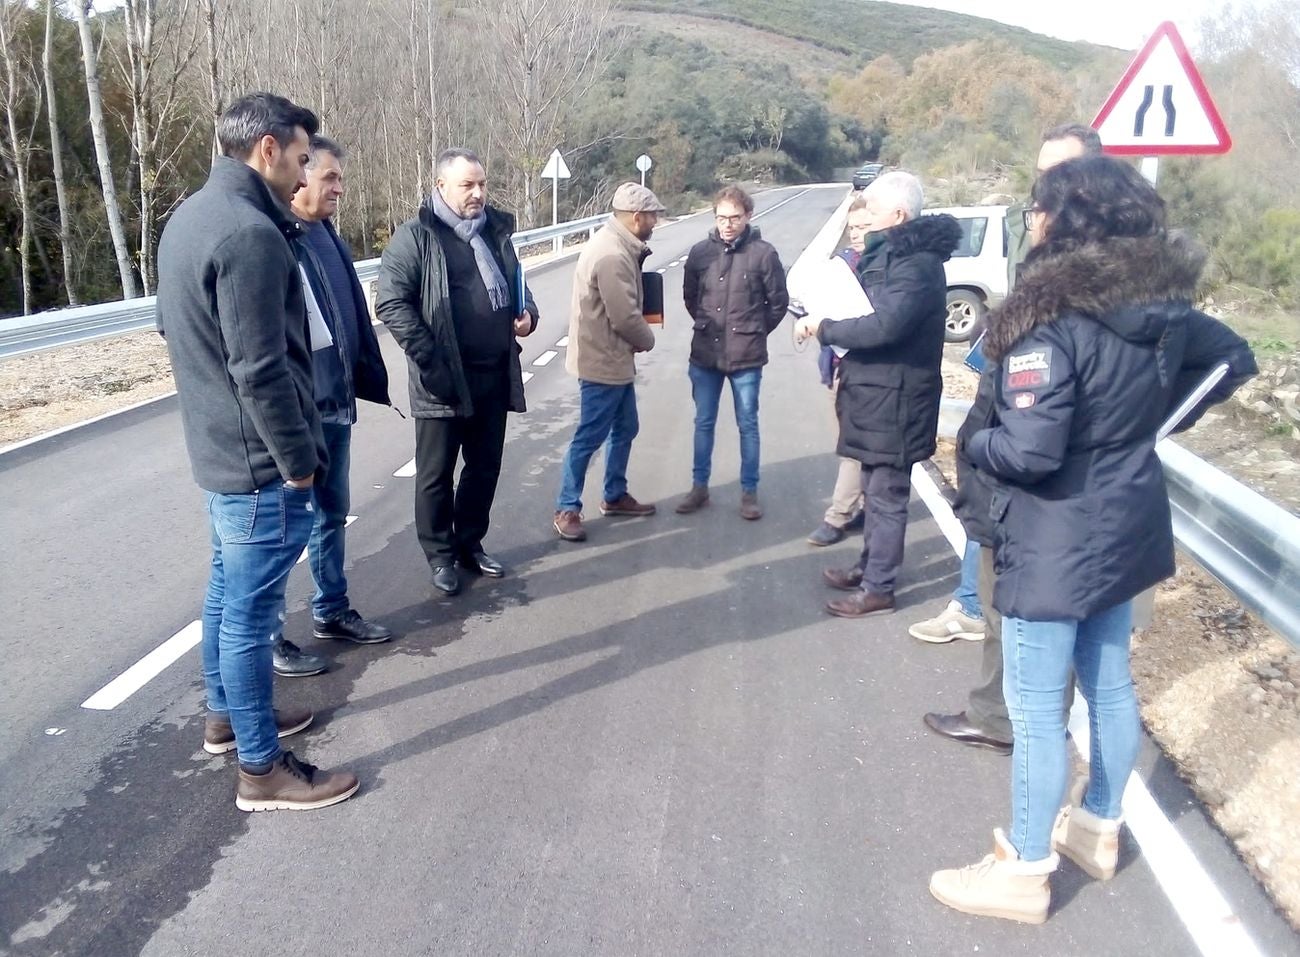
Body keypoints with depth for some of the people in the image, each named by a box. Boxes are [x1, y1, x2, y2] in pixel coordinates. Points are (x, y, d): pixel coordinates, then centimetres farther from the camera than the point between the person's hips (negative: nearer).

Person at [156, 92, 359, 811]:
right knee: (251, 610, -1)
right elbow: (261, 370, -25)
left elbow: (171, 326, 20)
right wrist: (297, 458, -16)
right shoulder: (250, 233, -22)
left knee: (227, 589, 22)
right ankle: (262, 768, 11)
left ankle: (226, 715, 38)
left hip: (215, 447, 10)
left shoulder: (188, 217, 10)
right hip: (258, 459, -10)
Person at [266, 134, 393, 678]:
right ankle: (266, 637, 18)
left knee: (331, 515, 19)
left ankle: (331, 611, 35)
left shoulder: (327, 237, 10)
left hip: (335, 405, 8)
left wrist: (367, 381, 13)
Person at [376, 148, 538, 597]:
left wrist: (527, 313, 2)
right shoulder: (416, 236, -8)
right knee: (437, 473, 6)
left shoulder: (496, 231, 11)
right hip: (444, 380, -6)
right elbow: (391, 303, -13)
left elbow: (516, 286, 24)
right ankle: (440, 555, 21)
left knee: (485, 467, 15)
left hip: (495, 375, 6)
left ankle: (470, 544, 32)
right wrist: (429, 359, -19)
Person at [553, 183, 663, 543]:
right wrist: (648, 340, -5)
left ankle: (615, 496, 32)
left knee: (625, 429, 19)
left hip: (615, 359, 10)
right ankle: (567, 509, 9)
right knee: (590, 437, -2)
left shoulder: (617, 245, 9)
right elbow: (626, 318, -23)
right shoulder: (612, 256, -25)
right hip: (603, 362, -10)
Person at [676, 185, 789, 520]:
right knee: (703, 423, 13)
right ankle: (699, 487, 26)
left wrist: (754, 331, 6)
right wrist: (706, 325, 12)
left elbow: (778, 302, 0)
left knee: (747, 426, 9)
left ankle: (749, 491, 20)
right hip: (705, 355, 3)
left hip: (746, 357, -3)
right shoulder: (700, 251, -1)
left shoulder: (763, 253, -9)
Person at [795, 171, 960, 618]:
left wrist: (825, 329, -19)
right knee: (874, 488, 21)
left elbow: (884, 326, -30)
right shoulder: (890, 252, 12)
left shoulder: (917, 264, -20)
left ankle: (878, 589, 11)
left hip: (894, 397, -10)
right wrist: (826, 320, 1)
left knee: (886, 494, 0)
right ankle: (869, 566, 35)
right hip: (876, 390, 10)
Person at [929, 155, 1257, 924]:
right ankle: (1099, 828, 41)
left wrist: (974, 442, -8)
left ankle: (1026, 871, 19)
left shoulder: (1050, 322, -23)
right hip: (1127, 527, 9)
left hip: (1057, 542, -8)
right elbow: (1235, 357, 18)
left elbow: (1030, 452, -29)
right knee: (1110, 684, 21)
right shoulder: (1160, 306, 2)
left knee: (1036, 709, 4)